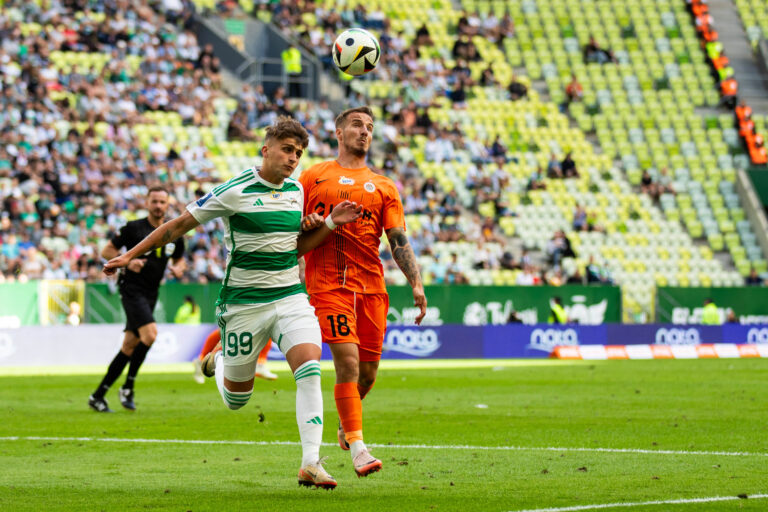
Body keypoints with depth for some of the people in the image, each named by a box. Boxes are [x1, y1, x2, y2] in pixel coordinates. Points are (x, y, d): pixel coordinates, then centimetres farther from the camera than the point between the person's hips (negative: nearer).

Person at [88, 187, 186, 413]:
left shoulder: (174, 234, 9)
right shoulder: (134, 228, -5)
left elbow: (179, 259, 24)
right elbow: (106, 251, -1)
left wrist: (179, 268, 1)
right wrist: (127, 261, -17)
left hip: (151, 294, 6)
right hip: (132, 289, -6)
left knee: (129, 348, 6)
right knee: (150, 334, -25)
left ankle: (98, 396, 13)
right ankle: (127, 388, -11)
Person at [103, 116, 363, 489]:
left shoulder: (296, 192, 7)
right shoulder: (235, 192, -11)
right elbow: (180, 224, -3)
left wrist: (331, 222, 4)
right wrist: (130, 255, -1)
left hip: (290, 296, 4)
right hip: (244, 301, -4)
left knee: (310, 368, -21)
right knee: (235, 399, 8)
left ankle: (310, 463, -21)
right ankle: (218, 361, 45)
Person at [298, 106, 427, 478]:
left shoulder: (383, 187, 15)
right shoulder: (313, 177, 10)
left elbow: (399, 241, 8)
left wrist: (416, 285, -3)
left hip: (371, 286, 3)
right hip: (327, 283, -3)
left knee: (368, 370, 6)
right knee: (347, 360, -15)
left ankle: (347, 423, 35)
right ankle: (357, 448, -13)